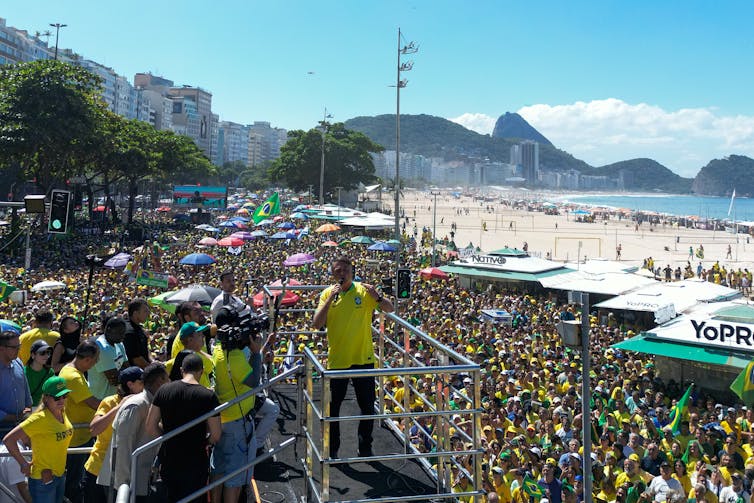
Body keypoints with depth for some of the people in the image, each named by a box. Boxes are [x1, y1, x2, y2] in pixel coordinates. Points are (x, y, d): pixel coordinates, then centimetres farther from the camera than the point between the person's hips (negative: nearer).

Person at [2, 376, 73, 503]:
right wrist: (23, 463, -18)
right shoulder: (40, 418, -24)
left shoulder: (62, 411, -2)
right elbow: (8, 439, -25)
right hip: (42, 479, -8)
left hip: (60, 474, 8)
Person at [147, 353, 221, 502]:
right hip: (195, 463, -3)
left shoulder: (164, 390, -5)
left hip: (168, 461, 3)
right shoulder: (208, 396, -14)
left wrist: (169, 439, 11)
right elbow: (216, 435, -11)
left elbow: (150, 426, -2)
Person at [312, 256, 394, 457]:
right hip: (336, 360, 0)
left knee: (367, 406, 10)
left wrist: (377, 297, -27)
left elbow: (390, 309, -8)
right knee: (333, 406, 9)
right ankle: (332, 448, 24)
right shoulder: (327, 293, -2)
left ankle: (365, 448, 26)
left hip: (363, 358, 0)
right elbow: (317, 324, -13)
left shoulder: (364, 291, -4)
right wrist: (331, 298, -22)